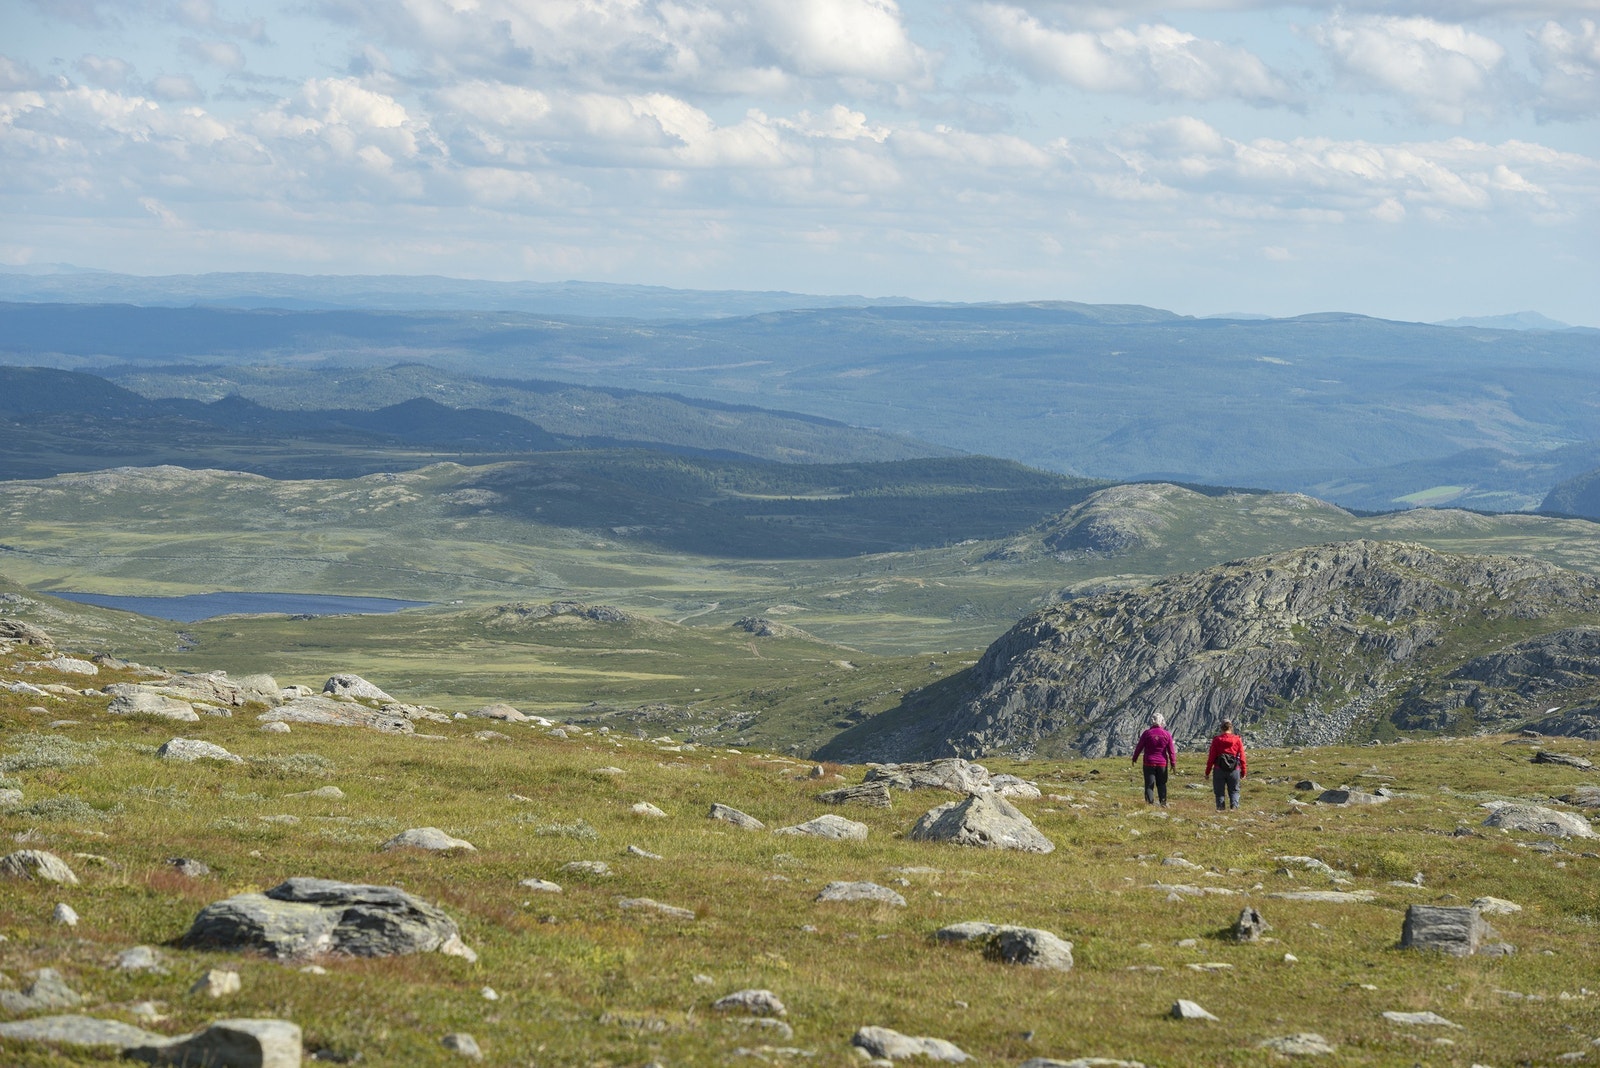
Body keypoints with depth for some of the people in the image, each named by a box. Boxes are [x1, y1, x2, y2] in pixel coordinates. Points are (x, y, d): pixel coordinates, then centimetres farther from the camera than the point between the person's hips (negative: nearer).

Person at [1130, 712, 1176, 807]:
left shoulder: (1147, 733, -7)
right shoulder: (1166, 734, -4)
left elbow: (1139, 747, 0)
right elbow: (1171, 750, -1)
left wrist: (1135, 758, 14)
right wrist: (1173, 763, 8)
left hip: (1149, 763, -1)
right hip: (1162, 763, 1)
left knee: (1149, 784, 3)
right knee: (1161, 784, 13)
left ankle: (1150, 802, -6)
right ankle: (1163, 802, 8)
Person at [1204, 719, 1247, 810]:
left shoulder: (1216, 740, -2)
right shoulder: (1237, 740, 1)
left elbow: (1211, 757, -1)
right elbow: (1242, 757, 3)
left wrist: (1207, 771, 5)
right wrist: (1243, 772, 11)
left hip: (1219, 770, -1)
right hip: (1234, 771, 1)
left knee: (1219, 792, 8)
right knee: (1234, 790, 11)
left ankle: (1220, 807, -3)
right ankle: (1234, 805, -10)